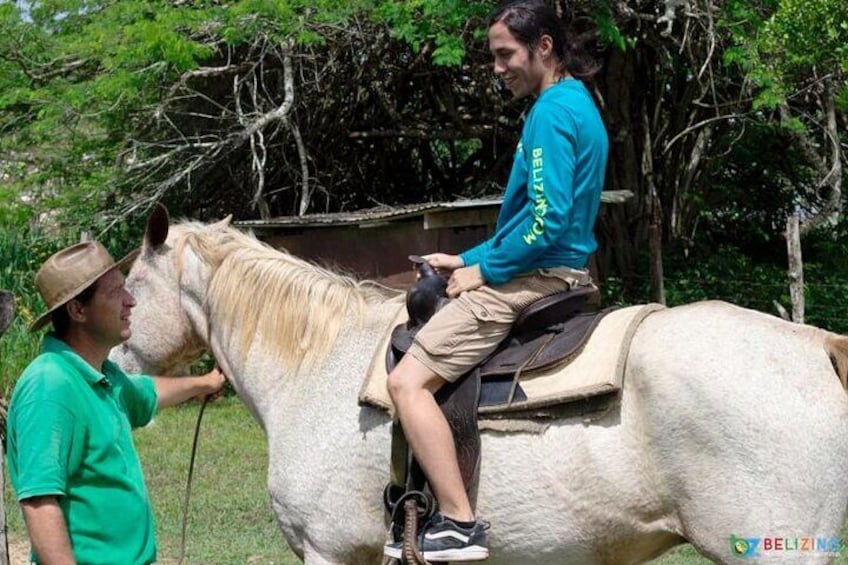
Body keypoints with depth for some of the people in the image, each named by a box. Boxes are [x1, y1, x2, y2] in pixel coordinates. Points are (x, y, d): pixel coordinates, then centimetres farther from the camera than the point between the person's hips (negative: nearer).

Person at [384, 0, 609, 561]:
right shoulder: (580, 105, 18)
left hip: (533, 280, -11)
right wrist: (468, 259, 17)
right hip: (562, 276, 11)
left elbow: (548, 219, -24)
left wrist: (484, 270, -12)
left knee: (408, 381, -15)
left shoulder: (552, 112, -15)